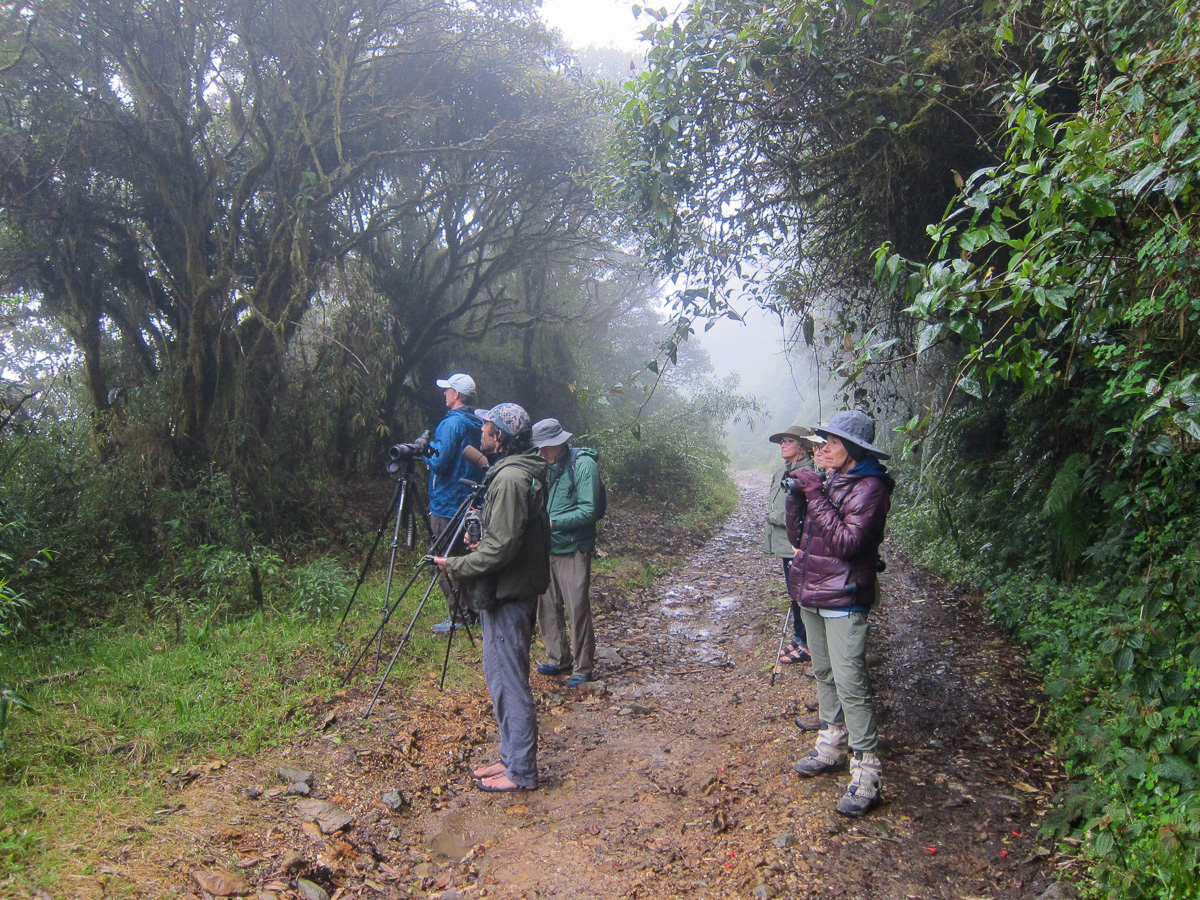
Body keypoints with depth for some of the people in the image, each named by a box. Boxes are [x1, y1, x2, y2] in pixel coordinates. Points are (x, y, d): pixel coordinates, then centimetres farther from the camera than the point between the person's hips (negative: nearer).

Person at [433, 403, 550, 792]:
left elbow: (501, 547, -22)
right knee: (501, 677, 18)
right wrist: (483, 544, 18)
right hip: (515, 589, 11)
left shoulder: (510, 478, -21)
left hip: (507, 595, -11)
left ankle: (521, 772, 10)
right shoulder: (521, 471, 11)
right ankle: (511, 757, 29)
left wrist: (456, 566, -12)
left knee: (510, 682, -1)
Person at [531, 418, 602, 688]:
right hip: (546, 547, 7)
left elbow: (589, 511, -18)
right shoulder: (544, 465, 8)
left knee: (578, 608, -3)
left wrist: (552, 523, -24)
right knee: (547, 606, 11)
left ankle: (583, 668, 10)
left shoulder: (583, 464, -13)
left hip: (573, 549, -7)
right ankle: (558, 660, 26)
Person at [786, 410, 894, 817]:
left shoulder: (869, 488, -13)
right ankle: (832, 747, 33)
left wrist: (817, 497, -21)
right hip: (812, 594, 8)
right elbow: (798, 537, 9)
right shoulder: (827, 481, 9)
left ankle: (867, 776, -5)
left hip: (843, 599, -8)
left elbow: (847, 543, -23)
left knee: (850, 683, -10)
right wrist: (796, 497, -6)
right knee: (824, 674, 18)